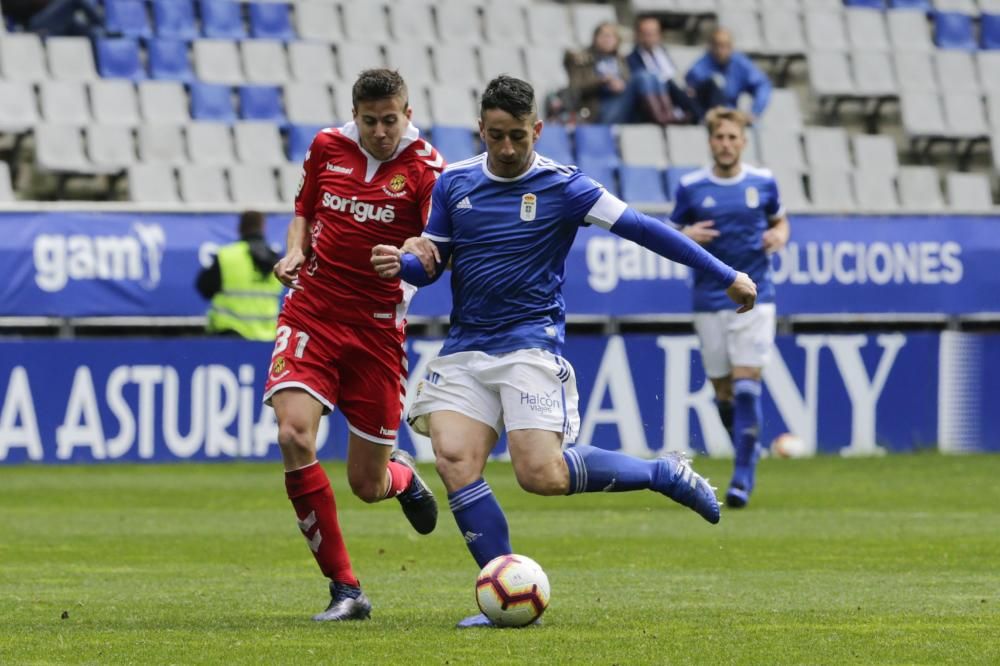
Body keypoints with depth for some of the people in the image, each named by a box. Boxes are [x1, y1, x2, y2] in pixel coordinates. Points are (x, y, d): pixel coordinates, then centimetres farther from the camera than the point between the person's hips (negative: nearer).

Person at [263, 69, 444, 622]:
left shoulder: (424, 167, -8)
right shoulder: (327, 147, 4)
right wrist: (295, 250, 0)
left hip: (377, 327, -2)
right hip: (312, 311, 2)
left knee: (368, 485, 2)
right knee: (294, 435, -24)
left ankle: (402, 475, 45)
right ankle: (344, 589, -15)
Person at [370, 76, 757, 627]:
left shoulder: (561, 186, -4)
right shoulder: (454, 183, 8)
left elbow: (642, 229, -5)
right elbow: (432, 262, 16)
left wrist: (726, 275, -6)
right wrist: (401, 263, -9)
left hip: (530, 345, -4)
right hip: (465, 349, 4)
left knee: (541, 474, -19)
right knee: (454, 460, -17)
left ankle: (665, 474, 6)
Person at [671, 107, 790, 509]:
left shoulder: (763, 182, 3)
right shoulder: (690, 188, 1)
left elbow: (780, 220, 19)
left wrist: (779, 235, -4)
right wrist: (687, 237, -13)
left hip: (754, 298, -1)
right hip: (710, 302, 1)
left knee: (746, 386, -12)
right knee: (724, 392, 5)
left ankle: (743, 478, -11)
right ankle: (749, 455, 30)